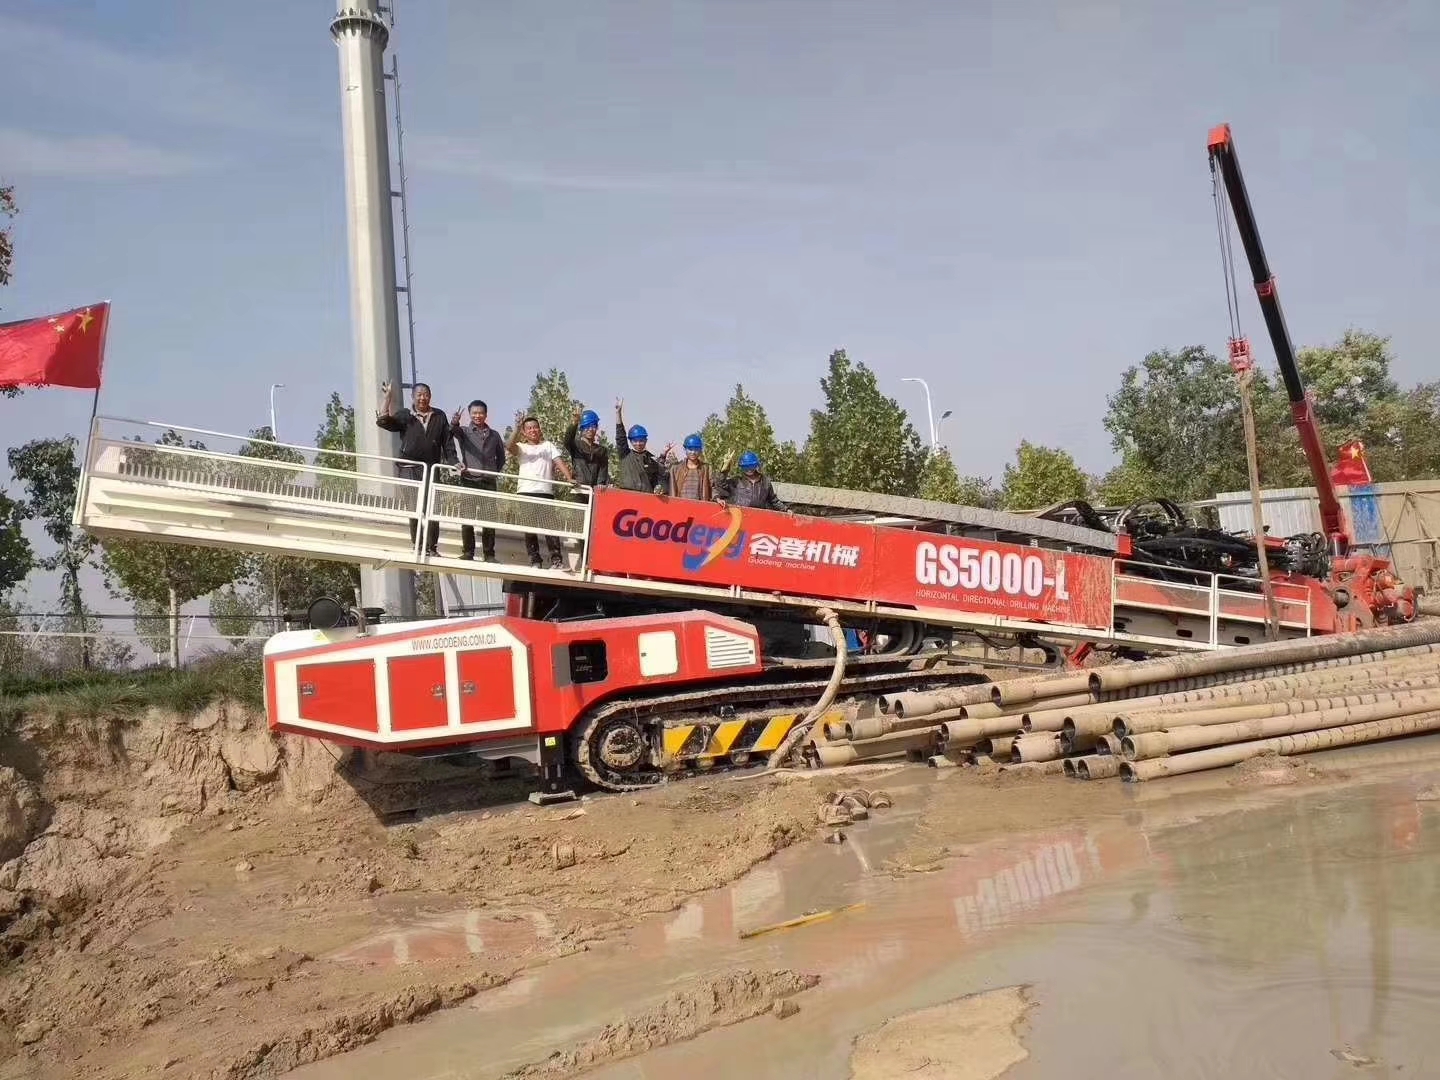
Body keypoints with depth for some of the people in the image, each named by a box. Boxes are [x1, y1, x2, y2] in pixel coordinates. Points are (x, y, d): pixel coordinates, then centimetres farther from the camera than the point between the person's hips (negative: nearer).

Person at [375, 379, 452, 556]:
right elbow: (383, 421, -9)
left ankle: (432, 548, 2)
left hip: (431, 469, 1)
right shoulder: (405, 415, 5)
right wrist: (387, 398, -13)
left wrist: (453, 462, 4)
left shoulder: (439, 416, 12)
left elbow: (447, 441, 12)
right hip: (409, 468, -1)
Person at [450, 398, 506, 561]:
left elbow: (501, 456, 26)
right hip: (469, 480, -2)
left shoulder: (494, 435, 14)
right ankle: (467, 552, 0)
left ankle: (489, 554, 3)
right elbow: (454, 432, -17)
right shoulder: (464, 431, 7)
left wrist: (496, 471, 11)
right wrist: (454, 423, -40)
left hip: (489, 481, 2)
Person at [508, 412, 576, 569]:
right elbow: (510, 445, -8)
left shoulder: (548, 445, 19)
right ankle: (534, 560, 3)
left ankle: (556, 560, -11)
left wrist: (569, 478, -9)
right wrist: (517, 427, -24)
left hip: (545, 491, 0)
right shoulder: (521, 447, 15)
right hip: (526, 491, 0)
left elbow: (559, 462, 8)